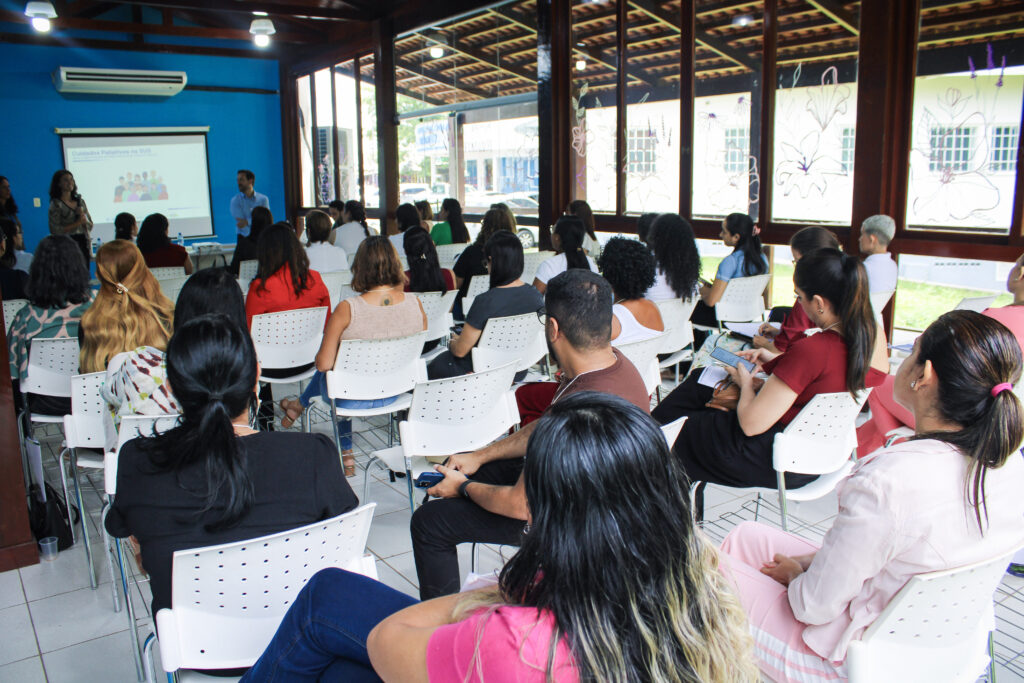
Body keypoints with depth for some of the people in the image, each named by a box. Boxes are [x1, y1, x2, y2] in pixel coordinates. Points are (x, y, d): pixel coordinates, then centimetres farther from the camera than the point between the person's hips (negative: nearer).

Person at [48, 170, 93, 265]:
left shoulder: (80, 201, 13)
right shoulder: (56, 204, -2)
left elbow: (90, 227, 14)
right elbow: (55, 231, -9)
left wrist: (84, 217, -6)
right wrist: (77, 223, -12)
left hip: (83, 244, 5)